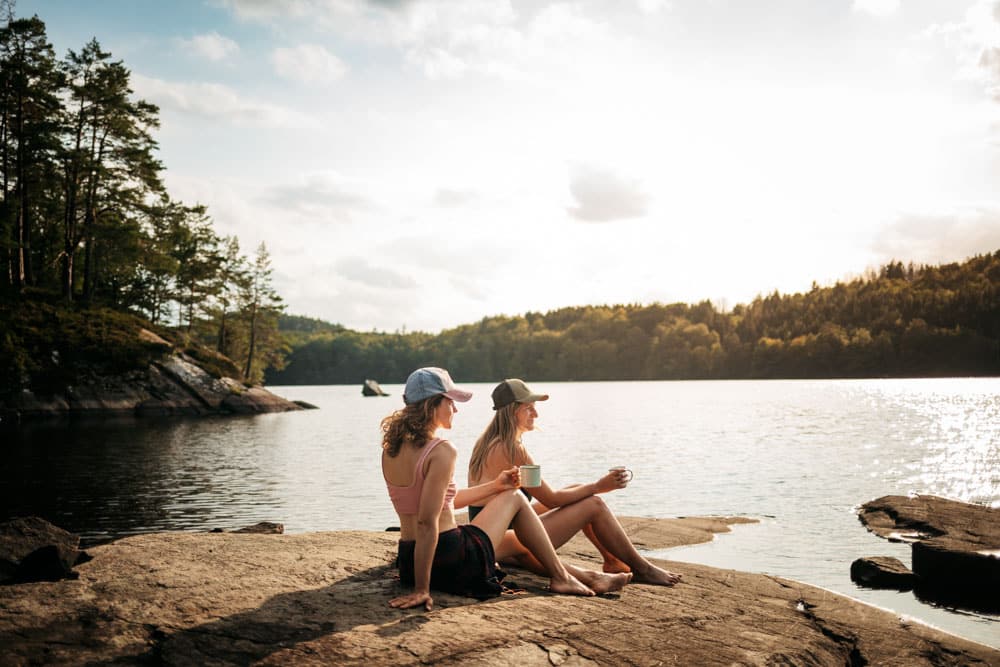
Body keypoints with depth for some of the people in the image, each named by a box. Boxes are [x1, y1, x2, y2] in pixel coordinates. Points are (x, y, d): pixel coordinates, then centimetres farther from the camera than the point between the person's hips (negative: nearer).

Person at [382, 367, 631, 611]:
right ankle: (560, 577, 23)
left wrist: (494, 485, 20)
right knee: (514, 498, 12)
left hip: (408, 559, 9)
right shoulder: (442, 451, -21)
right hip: (452, 561, -9)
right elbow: (427, 522, -25)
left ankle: (573, 572, 38)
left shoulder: (393, 448, 6)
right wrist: (421, 589, -21)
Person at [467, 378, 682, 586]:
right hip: (504, 542, -10)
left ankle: (613, 561, 19)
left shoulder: (486, 443, 9)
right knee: (594, 505, -6)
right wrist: (597, 487, -7)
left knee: (579, 491, 15)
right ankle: (642, 569, 8)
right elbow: (551, 499, -15)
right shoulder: (511, 449, -21)